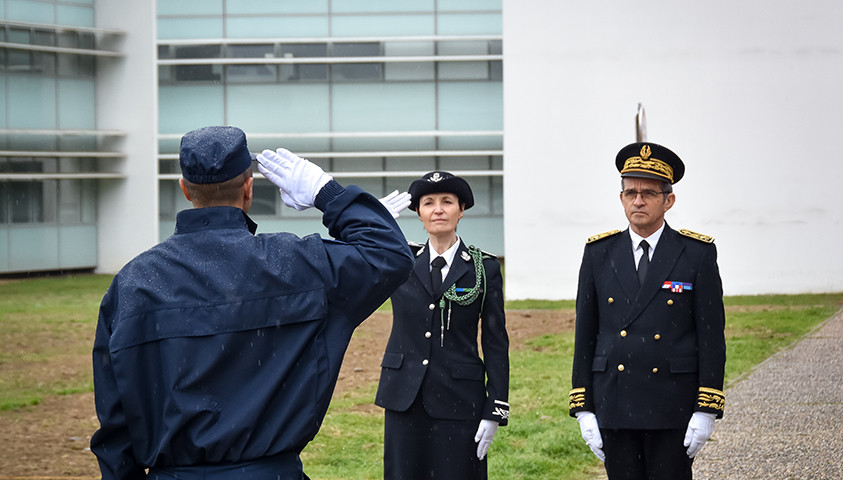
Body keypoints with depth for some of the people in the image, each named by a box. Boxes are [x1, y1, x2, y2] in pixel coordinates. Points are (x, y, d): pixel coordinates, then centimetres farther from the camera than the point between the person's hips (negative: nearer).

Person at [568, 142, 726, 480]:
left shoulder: (697, 253, 0)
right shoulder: (599, 253, 7)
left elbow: (712, 336, -1)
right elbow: (585, 335, 8)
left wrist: (706, 411, -8)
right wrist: (583, 409, 2)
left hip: (673, 411, -2)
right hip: (614, 409, 2)